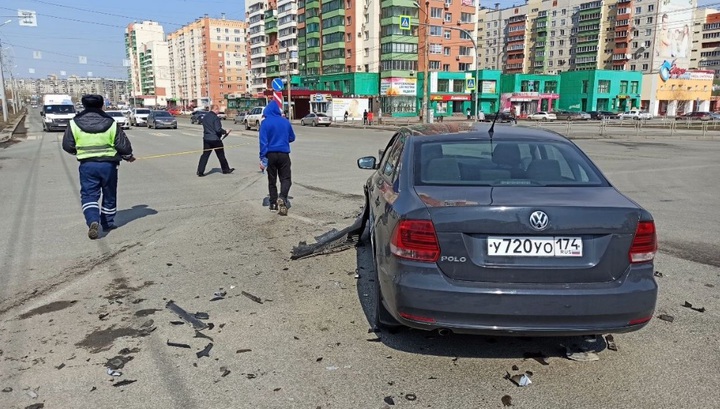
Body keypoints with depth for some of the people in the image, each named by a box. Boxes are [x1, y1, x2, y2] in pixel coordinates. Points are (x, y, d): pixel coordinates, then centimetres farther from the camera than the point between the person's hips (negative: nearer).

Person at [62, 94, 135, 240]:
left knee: (89, 195, 4)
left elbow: (67, 146, 3)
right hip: (108, 164, 0)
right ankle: (108, 223, 26)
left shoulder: (75, 123, -2)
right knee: (109, 195, 16)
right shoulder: (110, 123, -5)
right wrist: (128, 156, 17)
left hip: (87, 165, 0)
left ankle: (93, 221, -19)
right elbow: (123, 145, -3)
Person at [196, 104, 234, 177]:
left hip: (206, 139, 6)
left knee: (205, 155, 6)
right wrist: (225, 132, -8)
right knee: (221, 156, 9)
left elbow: (204, 127, 16)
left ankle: (200, 171, 0)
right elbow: (218, 129, -23)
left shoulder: (205, 117, 9)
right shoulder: (215, 118, -16)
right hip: (215, 139, -6)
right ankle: (226, 169, 22)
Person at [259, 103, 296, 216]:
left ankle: (273, 203, 14)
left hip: (270, 154, -1)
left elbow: (263, 141, -10)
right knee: (286, 179, 4)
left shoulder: (265, 123, -5)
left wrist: (262, 158, -9)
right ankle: (282, 198, -21)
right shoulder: (285, 122, 4)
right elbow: (292, 138, 16)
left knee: (272, 180, 11)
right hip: (284, 154, 1)